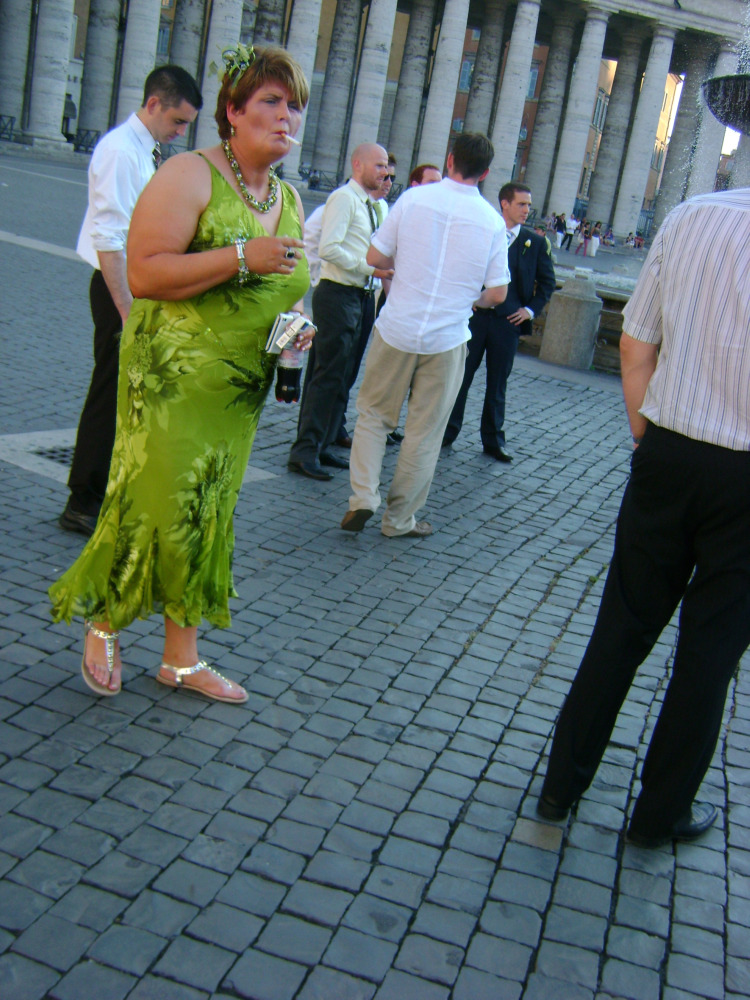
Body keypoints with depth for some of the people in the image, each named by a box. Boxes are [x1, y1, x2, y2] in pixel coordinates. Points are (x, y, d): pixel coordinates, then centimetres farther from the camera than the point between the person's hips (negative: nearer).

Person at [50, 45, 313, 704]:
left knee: (208, 516, 10)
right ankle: (105, 627, 22)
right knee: (154, 504, -5)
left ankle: (182, 657, 22)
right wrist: (242, 256, -23)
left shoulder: (288, 200, 14)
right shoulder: (190, 176, -9)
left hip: (241, 391, 7)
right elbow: (144, 274, -19)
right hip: (173, 377, -7)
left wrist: (296, 319, 4)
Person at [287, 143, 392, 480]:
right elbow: (328, 248, -19)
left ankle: (320, 445, 17)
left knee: (338, 376, 10)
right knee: (328, 374, -11)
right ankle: (305, 451, -7)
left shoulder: (370, 205, 19)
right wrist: (370, 268, -19)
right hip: (337, 295, -9)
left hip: (356, 297, 9)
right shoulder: (344, 198, -9)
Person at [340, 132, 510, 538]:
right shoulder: (492, 221, -3)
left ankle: (363, 496, 2)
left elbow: (375, 257, -1)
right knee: (424, 431, 10)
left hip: (397, 330, 0)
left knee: (373, 413, 16)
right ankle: (400, 517, 18)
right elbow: (497, 293, -1)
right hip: (447, 339, 0)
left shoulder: (413, 198, -4)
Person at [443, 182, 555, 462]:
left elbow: (547, 281, 10)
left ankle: (493, 440, 17)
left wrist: (531, 309, 0)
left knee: (498, 384, 8)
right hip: (474, 316, -1)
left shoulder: (536, 243, 4)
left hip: (508, 322, 1)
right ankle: (447, 431, 16)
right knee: (461, 376, 5)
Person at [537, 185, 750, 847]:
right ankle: (661, 812, 29)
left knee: (623, 628, 16)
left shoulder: (690, 216, -1)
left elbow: (635, 350, 2)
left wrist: (648, 443, 12)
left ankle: (563, 783, 28)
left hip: (667, 455, 3)